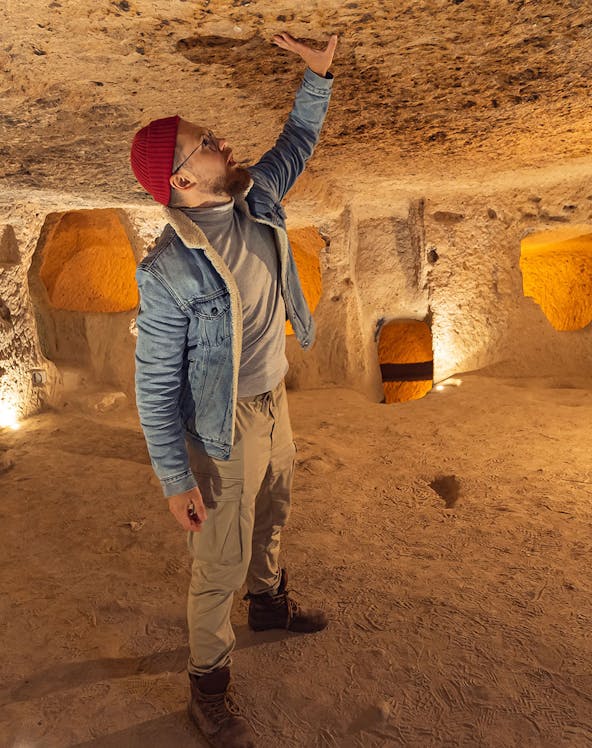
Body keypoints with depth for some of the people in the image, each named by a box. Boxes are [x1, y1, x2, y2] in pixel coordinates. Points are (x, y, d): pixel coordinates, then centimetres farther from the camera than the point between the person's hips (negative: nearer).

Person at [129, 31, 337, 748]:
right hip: (227, 425, -7)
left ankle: (269, 599, 56)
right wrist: (176, 479, -18)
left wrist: (317, 73, 7)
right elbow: (155, 384, -21)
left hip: (274, 399, 8)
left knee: (269, 518, 28)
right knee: (222, 560, 7)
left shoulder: (256, 198, -5)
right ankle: (208, 687, 30)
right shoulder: (168, 271, -26)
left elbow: (295, 143, 17)